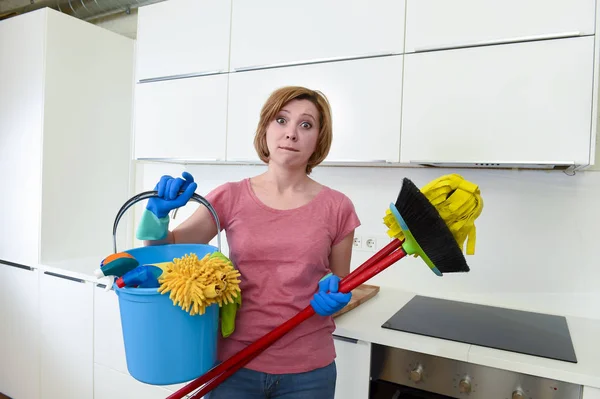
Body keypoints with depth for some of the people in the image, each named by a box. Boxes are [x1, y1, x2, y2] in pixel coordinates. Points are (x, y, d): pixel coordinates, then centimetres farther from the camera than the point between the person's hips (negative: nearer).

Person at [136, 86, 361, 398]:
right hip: (234, 364, 1)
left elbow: (341, 284, 6)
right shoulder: (230, 197, -5)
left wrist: (333, 295, -14)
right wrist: (159, 212, -16)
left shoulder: (336, 207, -7)